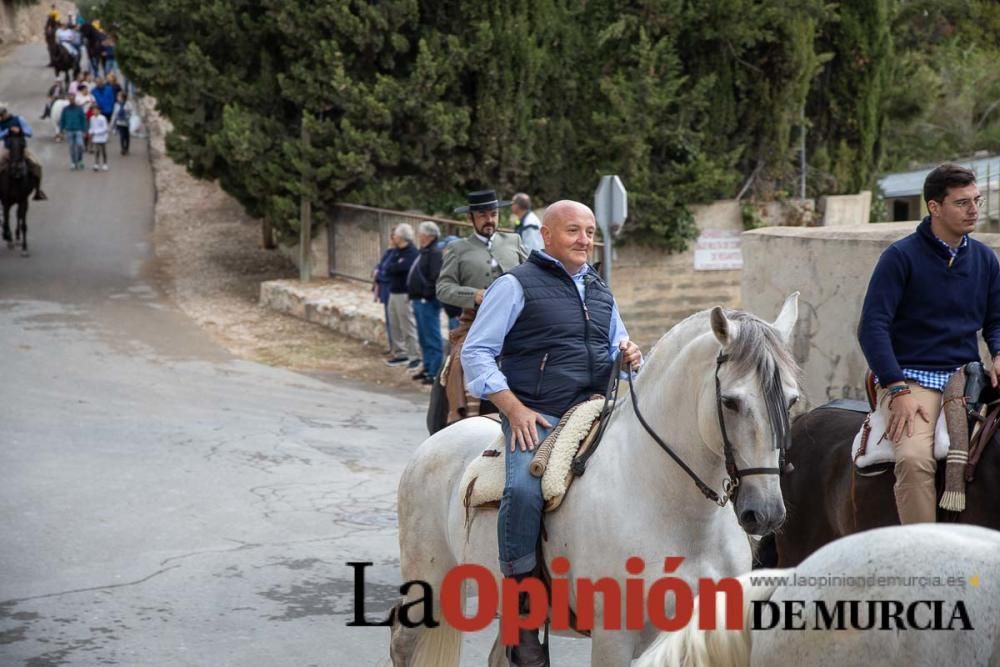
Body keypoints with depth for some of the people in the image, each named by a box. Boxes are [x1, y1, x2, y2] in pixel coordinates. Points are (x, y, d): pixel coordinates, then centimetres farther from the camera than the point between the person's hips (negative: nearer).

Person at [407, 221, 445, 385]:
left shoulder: (435, 253, -15)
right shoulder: (424, 252, 17)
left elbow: (436, 278, -23)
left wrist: (427, 295, -21)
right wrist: (413, 297, 18)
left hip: (428, 302, -11)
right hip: (419, 301, 11)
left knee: (432, 338, -7)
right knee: (424, 338, 17)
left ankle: (435, 373, -5)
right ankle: (428, 368, 25)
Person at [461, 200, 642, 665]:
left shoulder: (601, 292, 21)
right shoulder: (517, 285, 1)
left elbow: (615, 348, 34)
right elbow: (475, 354, -2)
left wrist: (629, 357, 7)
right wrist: (514, 408, -13)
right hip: (538, 417, -6)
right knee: (525, 489, -32)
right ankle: (521, 613, -23)